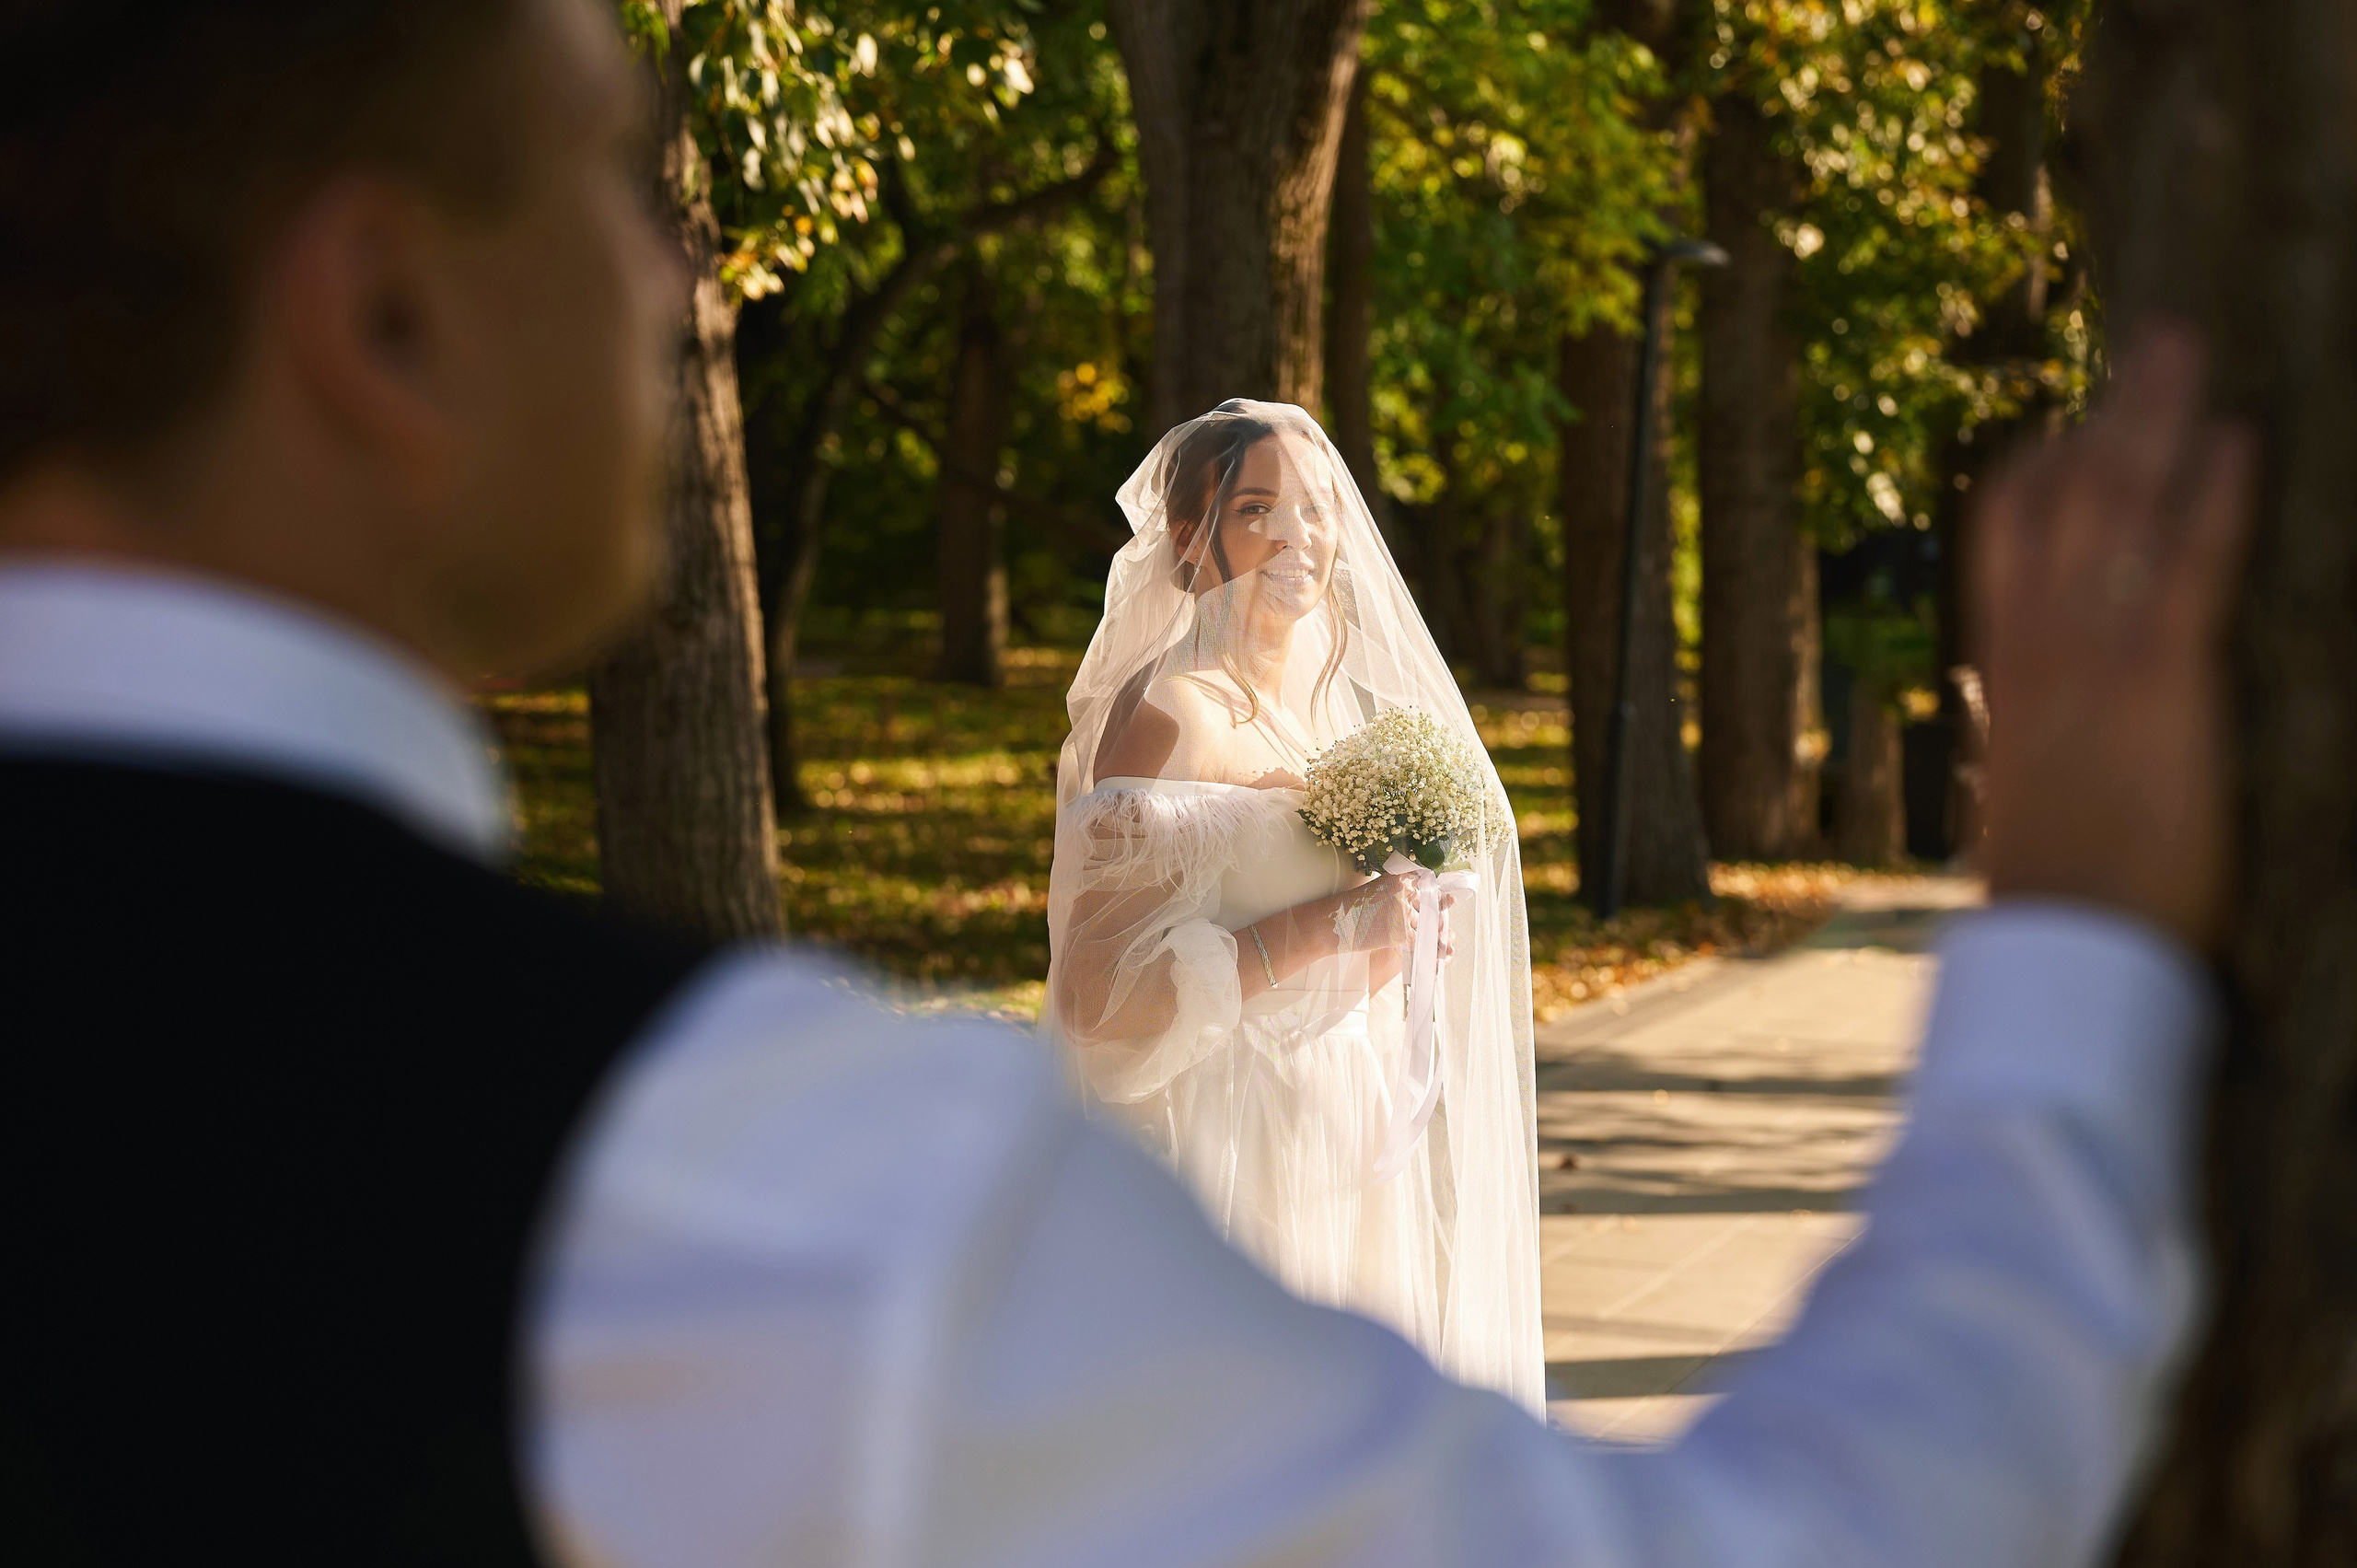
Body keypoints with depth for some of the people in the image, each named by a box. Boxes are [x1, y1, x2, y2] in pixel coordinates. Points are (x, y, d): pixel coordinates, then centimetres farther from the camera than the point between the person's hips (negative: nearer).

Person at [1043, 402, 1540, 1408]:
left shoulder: (1343, 702, 13)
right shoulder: (1173, 711, -13)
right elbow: (1099, 988, -21)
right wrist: (1331, 928, -20)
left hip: (1353, 1154, 8)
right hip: (1230, 1163, -8)